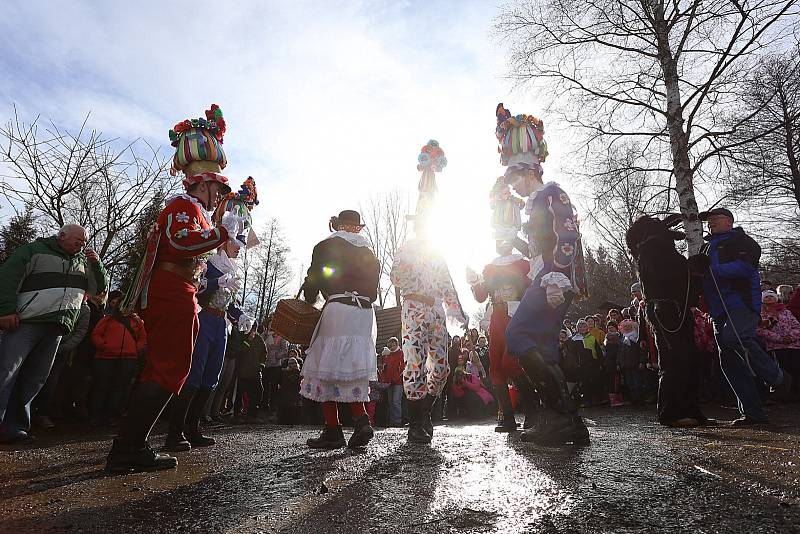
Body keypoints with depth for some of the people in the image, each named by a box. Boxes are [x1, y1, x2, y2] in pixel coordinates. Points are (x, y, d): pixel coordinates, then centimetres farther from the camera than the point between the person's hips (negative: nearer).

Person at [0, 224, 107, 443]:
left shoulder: (83, 262, 21)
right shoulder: (34, 250, 7)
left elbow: (100, 287, 23)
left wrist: (97, 264, 6)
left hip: (56, 329, 4)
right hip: (26, 321, -4)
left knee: (33, 379, 2)